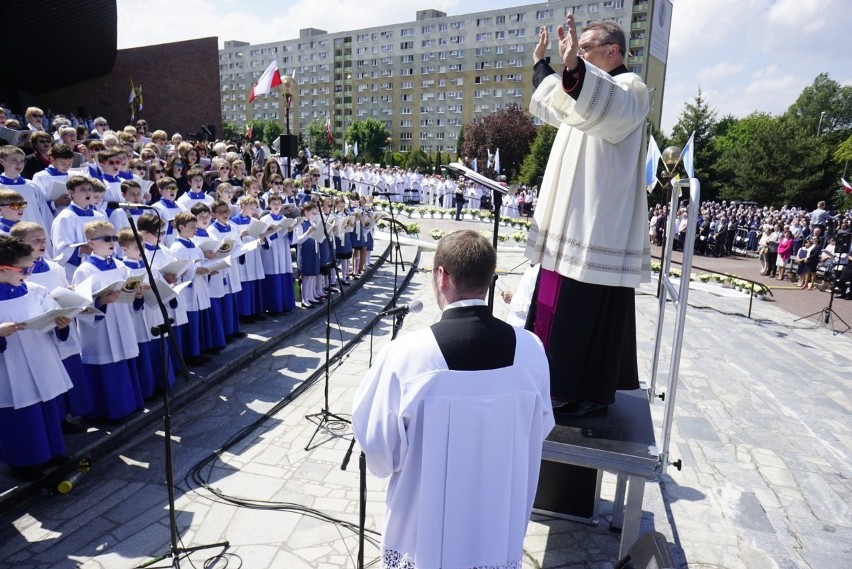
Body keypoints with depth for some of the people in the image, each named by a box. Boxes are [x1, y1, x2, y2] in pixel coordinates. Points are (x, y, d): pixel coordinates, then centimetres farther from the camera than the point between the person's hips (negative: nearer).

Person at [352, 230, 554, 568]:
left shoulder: (406, 354, -25)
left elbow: (378, 448, -14)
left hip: (424, 534, -2)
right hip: (501, 530, 3)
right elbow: (539, 429, 1)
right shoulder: (531, 349, -15)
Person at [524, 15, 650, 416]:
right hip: (576, 222, 10)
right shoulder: (590, 88, 20)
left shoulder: (629, 87, -10)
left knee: (593, 311, -3)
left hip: (599, 227, -10)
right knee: (567, 306, 14)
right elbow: (553, 107, 38)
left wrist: (574, 67, -49)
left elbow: (610, 111, -36)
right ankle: (572, 382, 27)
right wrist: (541, 63, 35)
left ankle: (596, 393, 9)